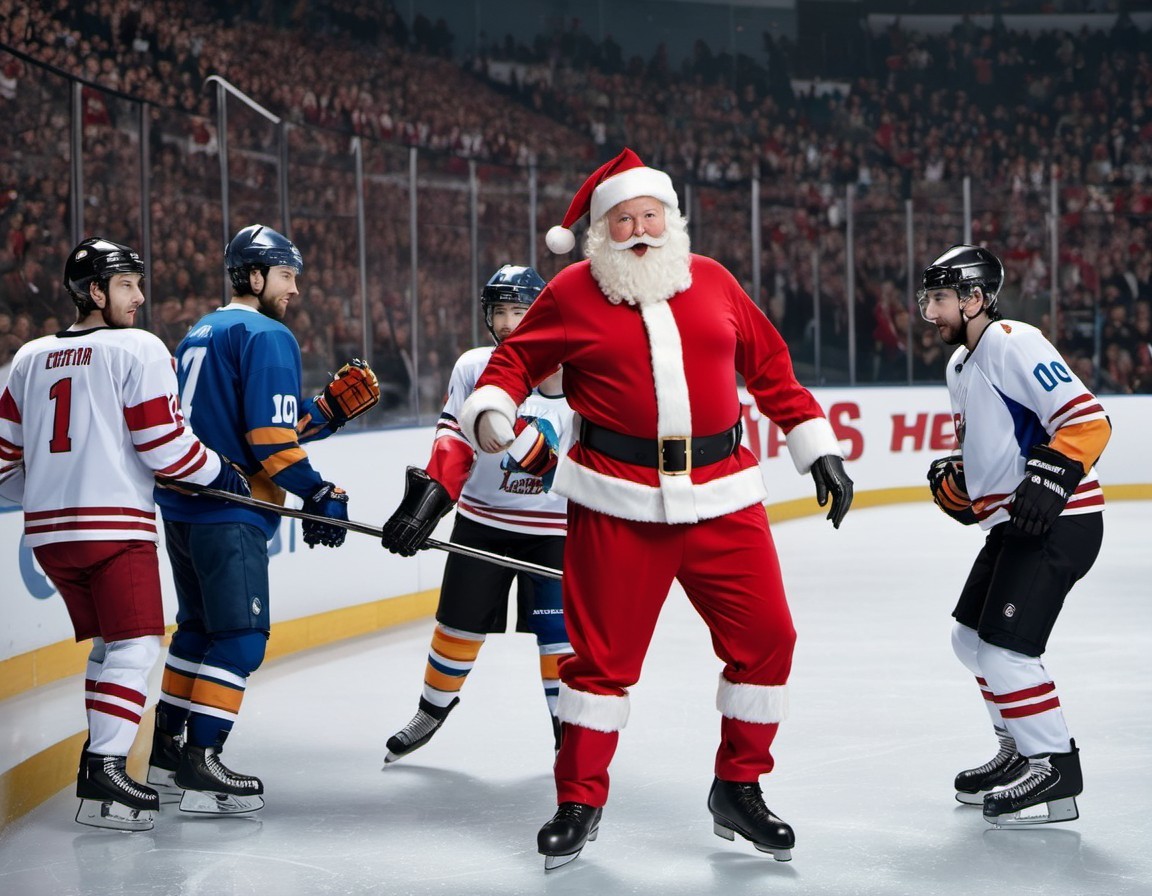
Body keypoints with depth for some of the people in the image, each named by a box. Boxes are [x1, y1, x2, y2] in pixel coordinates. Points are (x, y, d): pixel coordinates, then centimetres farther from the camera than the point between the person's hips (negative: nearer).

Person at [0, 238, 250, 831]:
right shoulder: (137, 349, -4)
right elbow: (162, 443, -10)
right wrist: (221, 475, 6)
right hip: (114, 525, -7)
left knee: (108, 642, 21)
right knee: (134, 646, -6)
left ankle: (98, 756, 21)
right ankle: (104, 775, -16)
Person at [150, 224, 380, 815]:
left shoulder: (198, 335, 20)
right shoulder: (267, 337, -10)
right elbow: (270, 437, -18)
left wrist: (328, 412, 15)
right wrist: (321, 495, -12)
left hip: (181, 506, 10)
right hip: (229, 515, -10)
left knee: (199, 627, 19)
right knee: (241, 637, -7)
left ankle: (168, 753, 24)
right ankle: (199, 764, -11)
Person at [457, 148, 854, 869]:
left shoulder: (712, 283, 9)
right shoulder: (572, 294, 2)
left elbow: (769, 366, 15)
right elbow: (517, 359, 11)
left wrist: (818, 448, 14)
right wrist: (490, 409, -10)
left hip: (722, 496, 3)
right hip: (617, 499, -3)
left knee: (765, 637, 2)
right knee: (604, 651, 0)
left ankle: (739, 789, 18)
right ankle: (580, 802, 14)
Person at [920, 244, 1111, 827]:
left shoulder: (1013, 344, -15)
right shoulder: (960, 366, 16)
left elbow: (1087, 420, -21)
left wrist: (1050, 480, -30)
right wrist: (953, 483, 6)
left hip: (1058, 520, -11)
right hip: (1012, 523, 11)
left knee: (1003, 647, -14)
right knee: (970, 637, 18)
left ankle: (1056, 773, -5)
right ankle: (1022, 751, 30)